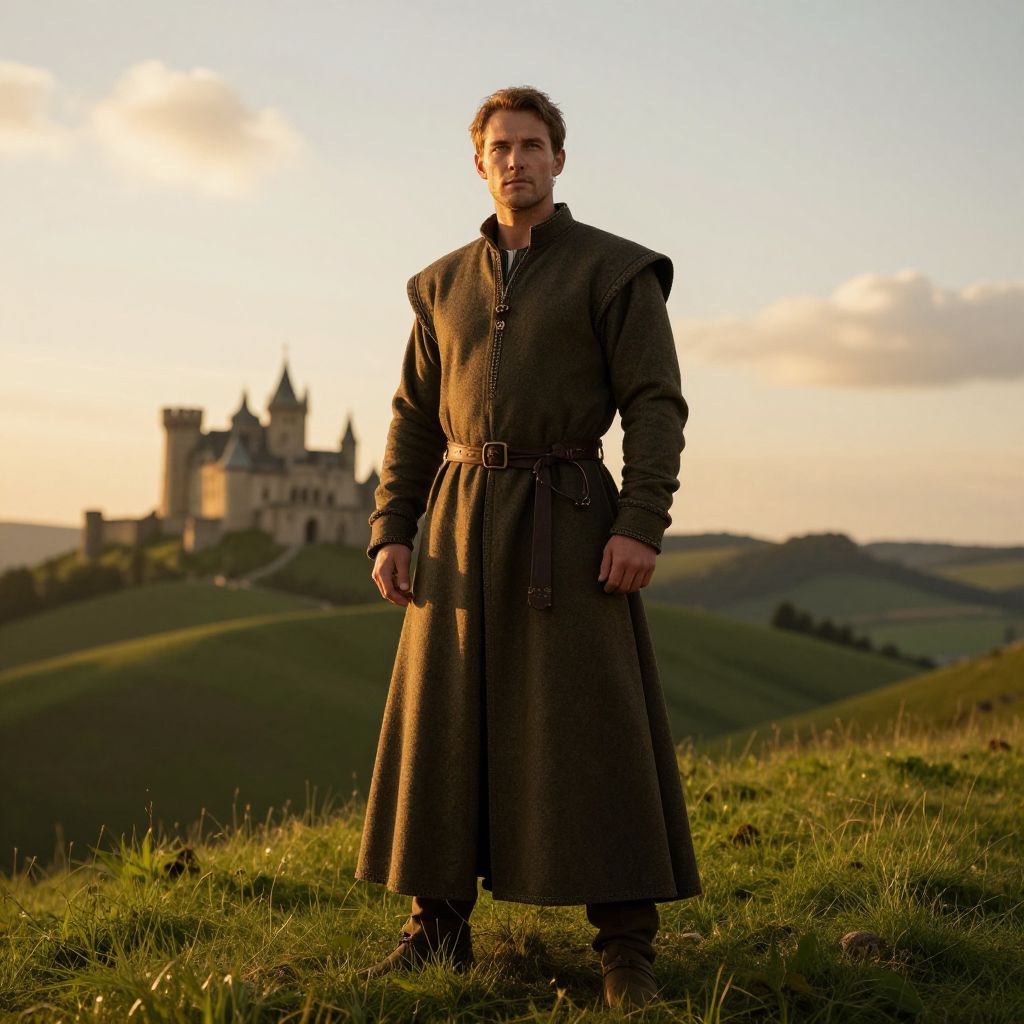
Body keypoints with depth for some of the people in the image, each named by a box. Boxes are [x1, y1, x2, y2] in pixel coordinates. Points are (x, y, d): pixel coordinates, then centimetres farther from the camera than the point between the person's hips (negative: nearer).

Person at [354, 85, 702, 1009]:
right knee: (445, 720, 3)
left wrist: (641, 525, -17)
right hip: (463, 522, 4)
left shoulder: (617, 270, 0)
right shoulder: (446, 284, 14)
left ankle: (626, 947, 0)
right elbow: (415, 417, 14)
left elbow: (656, 405, -6)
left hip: (569, 522, -4)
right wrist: (391, 532, 4)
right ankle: (440, 928, 13)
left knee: (593, 726, -7)